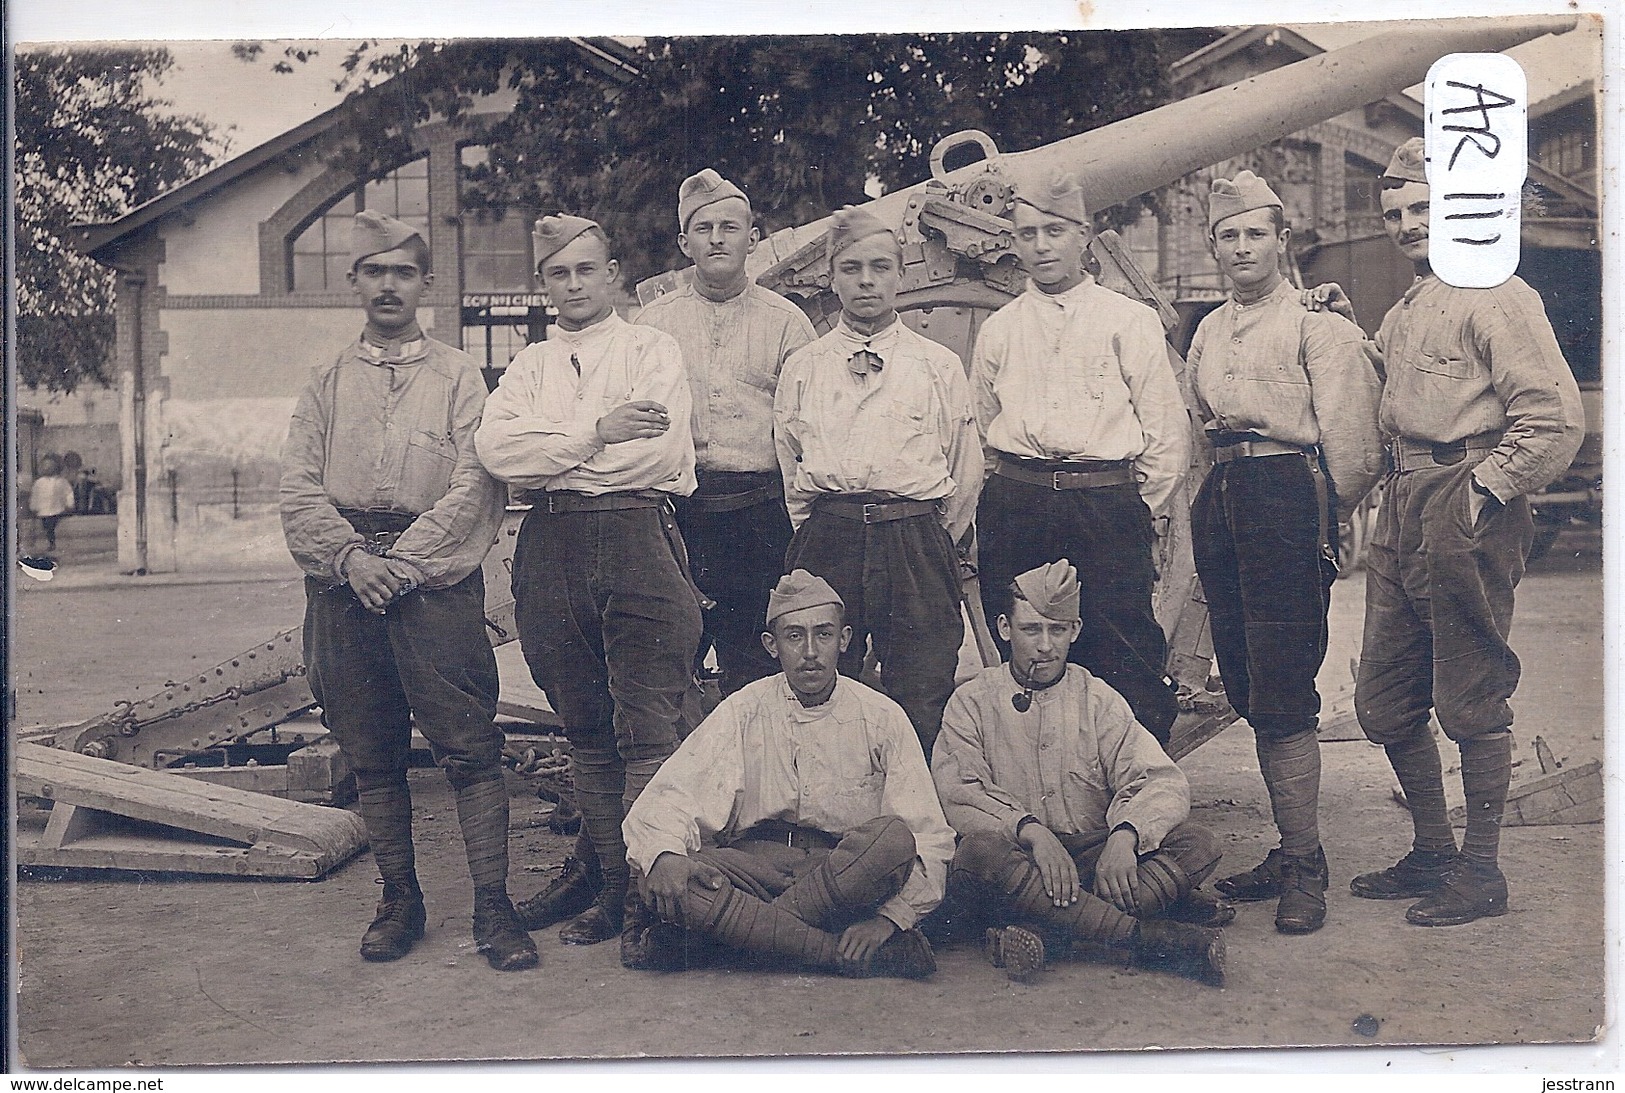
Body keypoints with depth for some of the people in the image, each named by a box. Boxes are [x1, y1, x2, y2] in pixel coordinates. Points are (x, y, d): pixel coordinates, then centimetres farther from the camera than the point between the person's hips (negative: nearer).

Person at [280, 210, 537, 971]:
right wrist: (353, 558, -9)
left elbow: (474, 486, -3)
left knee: (468, 747, -6)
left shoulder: (458, 376, 8)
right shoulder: (328, 383, 16)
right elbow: (298, 489, 6)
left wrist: (405, 559, -11)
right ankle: (398, 900, 18)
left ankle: (492, 907, -2)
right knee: (370, 753, 7)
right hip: (346, 580, 3)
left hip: (435, 575, -3)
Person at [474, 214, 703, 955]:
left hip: (635, 538, -4)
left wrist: (548, 455, -1)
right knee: (584, 730, 9)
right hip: (551, 546, 4)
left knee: (647, 730, -6)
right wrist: (594, 434, -10)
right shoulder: (532, 364, 20)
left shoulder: (653, 350, 8)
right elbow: (494, 446, 1)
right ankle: (598, 872, 16)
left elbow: (659, 451, -9)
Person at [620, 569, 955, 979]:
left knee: (893, 837, -32)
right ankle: (856, 956, -27)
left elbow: (930, 837, -3)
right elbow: (664, 802, -4)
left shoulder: (882, 717, 2)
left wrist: (887, 917, -19)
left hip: (848, 875, 0)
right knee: (664, 881, -30)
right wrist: (663, 856, -27)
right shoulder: (742, 711, 4)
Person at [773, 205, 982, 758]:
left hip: (917, 542, -1)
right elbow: (789, 464, 16)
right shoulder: (802, 368, 13)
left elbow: (966, 470, 12)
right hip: (826, 541, 1)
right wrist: (825, 533, 10)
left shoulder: (939, 365, 10)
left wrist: (928, 541, 11)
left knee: (921, 704, -3)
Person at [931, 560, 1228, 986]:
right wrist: (1031, 832, -26)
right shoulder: (972, 702, 6)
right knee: (978, 853, -36)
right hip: (1017, 861, -2)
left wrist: (1124, 835, -22)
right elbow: (958, 795, -9)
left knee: (1198, 845, -20)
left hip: (1094, 857, 3)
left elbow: (1163, 782, -1)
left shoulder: (1098, 700, 11)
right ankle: (1154, 937, -37)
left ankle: (1044, 928, -35)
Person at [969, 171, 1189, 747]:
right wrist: (997, 498, 14)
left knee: (1124, 665, -6)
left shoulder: (1129, 320, 7)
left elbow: (1168, 427, 4)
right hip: (1013, 509, 3)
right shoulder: (998, 330, 16)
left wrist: (1143, 510, 1)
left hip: (1106, 503, -3)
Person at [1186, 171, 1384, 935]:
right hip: (1220, 500, 7)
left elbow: (1349, 438, -4)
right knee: (1248, 690, 8)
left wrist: (1323, 519, 2)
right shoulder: (1208, 331, 19)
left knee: (1282, 692, -9)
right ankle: (1290, 851, 18)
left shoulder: (1317, 323, -2)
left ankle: (1305, 867, 0)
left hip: (1288, 495, -7)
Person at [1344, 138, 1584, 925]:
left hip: (1463, 512, -9)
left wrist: (1484, 488, -15)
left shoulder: (1494, 296, -7)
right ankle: (1433, 853, 26)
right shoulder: (1403, 313, 20)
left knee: (1471, 703, -1)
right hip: (1402, 509, 9)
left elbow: (1557, 419, -15)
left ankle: (1481, 871, 12)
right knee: (1385, 702, 11)